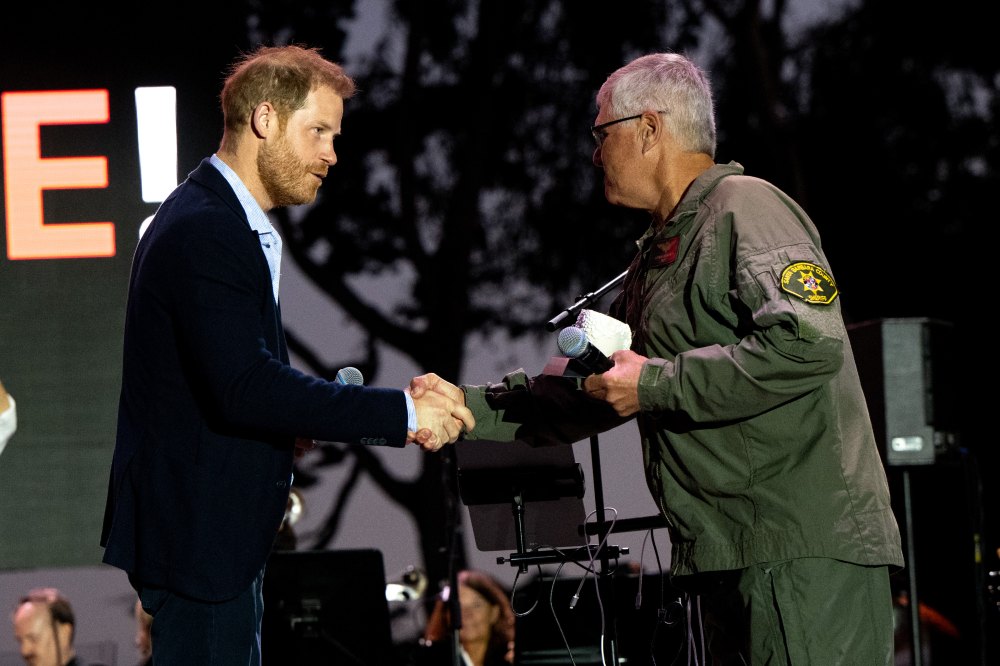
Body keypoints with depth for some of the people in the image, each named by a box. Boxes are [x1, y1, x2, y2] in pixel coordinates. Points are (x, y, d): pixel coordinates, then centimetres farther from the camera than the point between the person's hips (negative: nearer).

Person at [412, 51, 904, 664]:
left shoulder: (744, 209, -7)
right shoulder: (657, 256, 26)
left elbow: (809, 342, -22)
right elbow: (587, 395, 28)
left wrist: (656, 383, -16)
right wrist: (468, 406, 17)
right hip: (729, 558, 10)